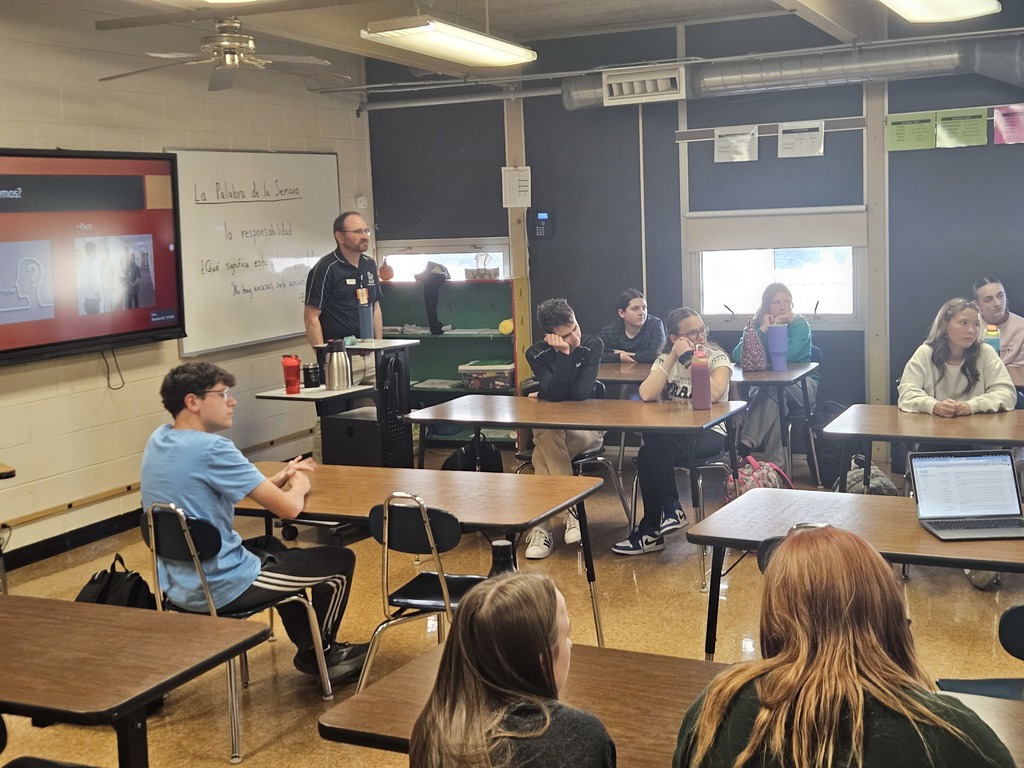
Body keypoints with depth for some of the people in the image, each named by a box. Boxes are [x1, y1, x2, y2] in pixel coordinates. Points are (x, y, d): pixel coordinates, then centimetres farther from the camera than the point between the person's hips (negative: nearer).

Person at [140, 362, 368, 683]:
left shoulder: (158, 440, 2)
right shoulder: (211, 448, -25)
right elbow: (288, 508, -22)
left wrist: (277, 479, 8)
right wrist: (298, 487, 1)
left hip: (177, 585, 9)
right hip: (220, 589, -9)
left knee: (270, 546, 35)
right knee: (340, 561, 7)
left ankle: (307, 646, 43)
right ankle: (321, 655, 31)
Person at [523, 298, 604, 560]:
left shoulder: (592, 345, -9)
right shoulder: (537, 354, -6)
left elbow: (580, 393, -18)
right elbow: (554, 393, -21)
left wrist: (544, 398, -8)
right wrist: (564, 353, -24)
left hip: (587, 429, -1)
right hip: (550, 426, 2)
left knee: (544, 452, -32)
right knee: (545, 433, -35)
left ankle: (540, 525, -30)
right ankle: (571, 510, -32)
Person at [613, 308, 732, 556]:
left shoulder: (717, 357, -4)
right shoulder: (665, 359, 7)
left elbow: (713, 394, -25)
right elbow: (647, 395, -12)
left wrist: (688, 359, -20)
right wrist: (673, 357, -13)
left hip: (709, 433, -4)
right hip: (674, 434, 4)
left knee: (651, 454, -30)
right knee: (651, 453, -32)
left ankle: (651, 531, -18)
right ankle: (671, 508, -16)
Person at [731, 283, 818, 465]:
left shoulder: (800, 324, -3)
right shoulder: (756, 324, 7)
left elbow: (784, 355, -21)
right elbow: (737, 356, -10)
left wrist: (776, 326, -11)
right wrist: (763, 329, -14)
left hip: (801, 385, -2)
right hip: (764, 382, 2)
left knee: (771, 388, -36)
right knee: (774, 397, -35)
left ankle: (746, 444, -38)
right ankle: (776, 462, -35)